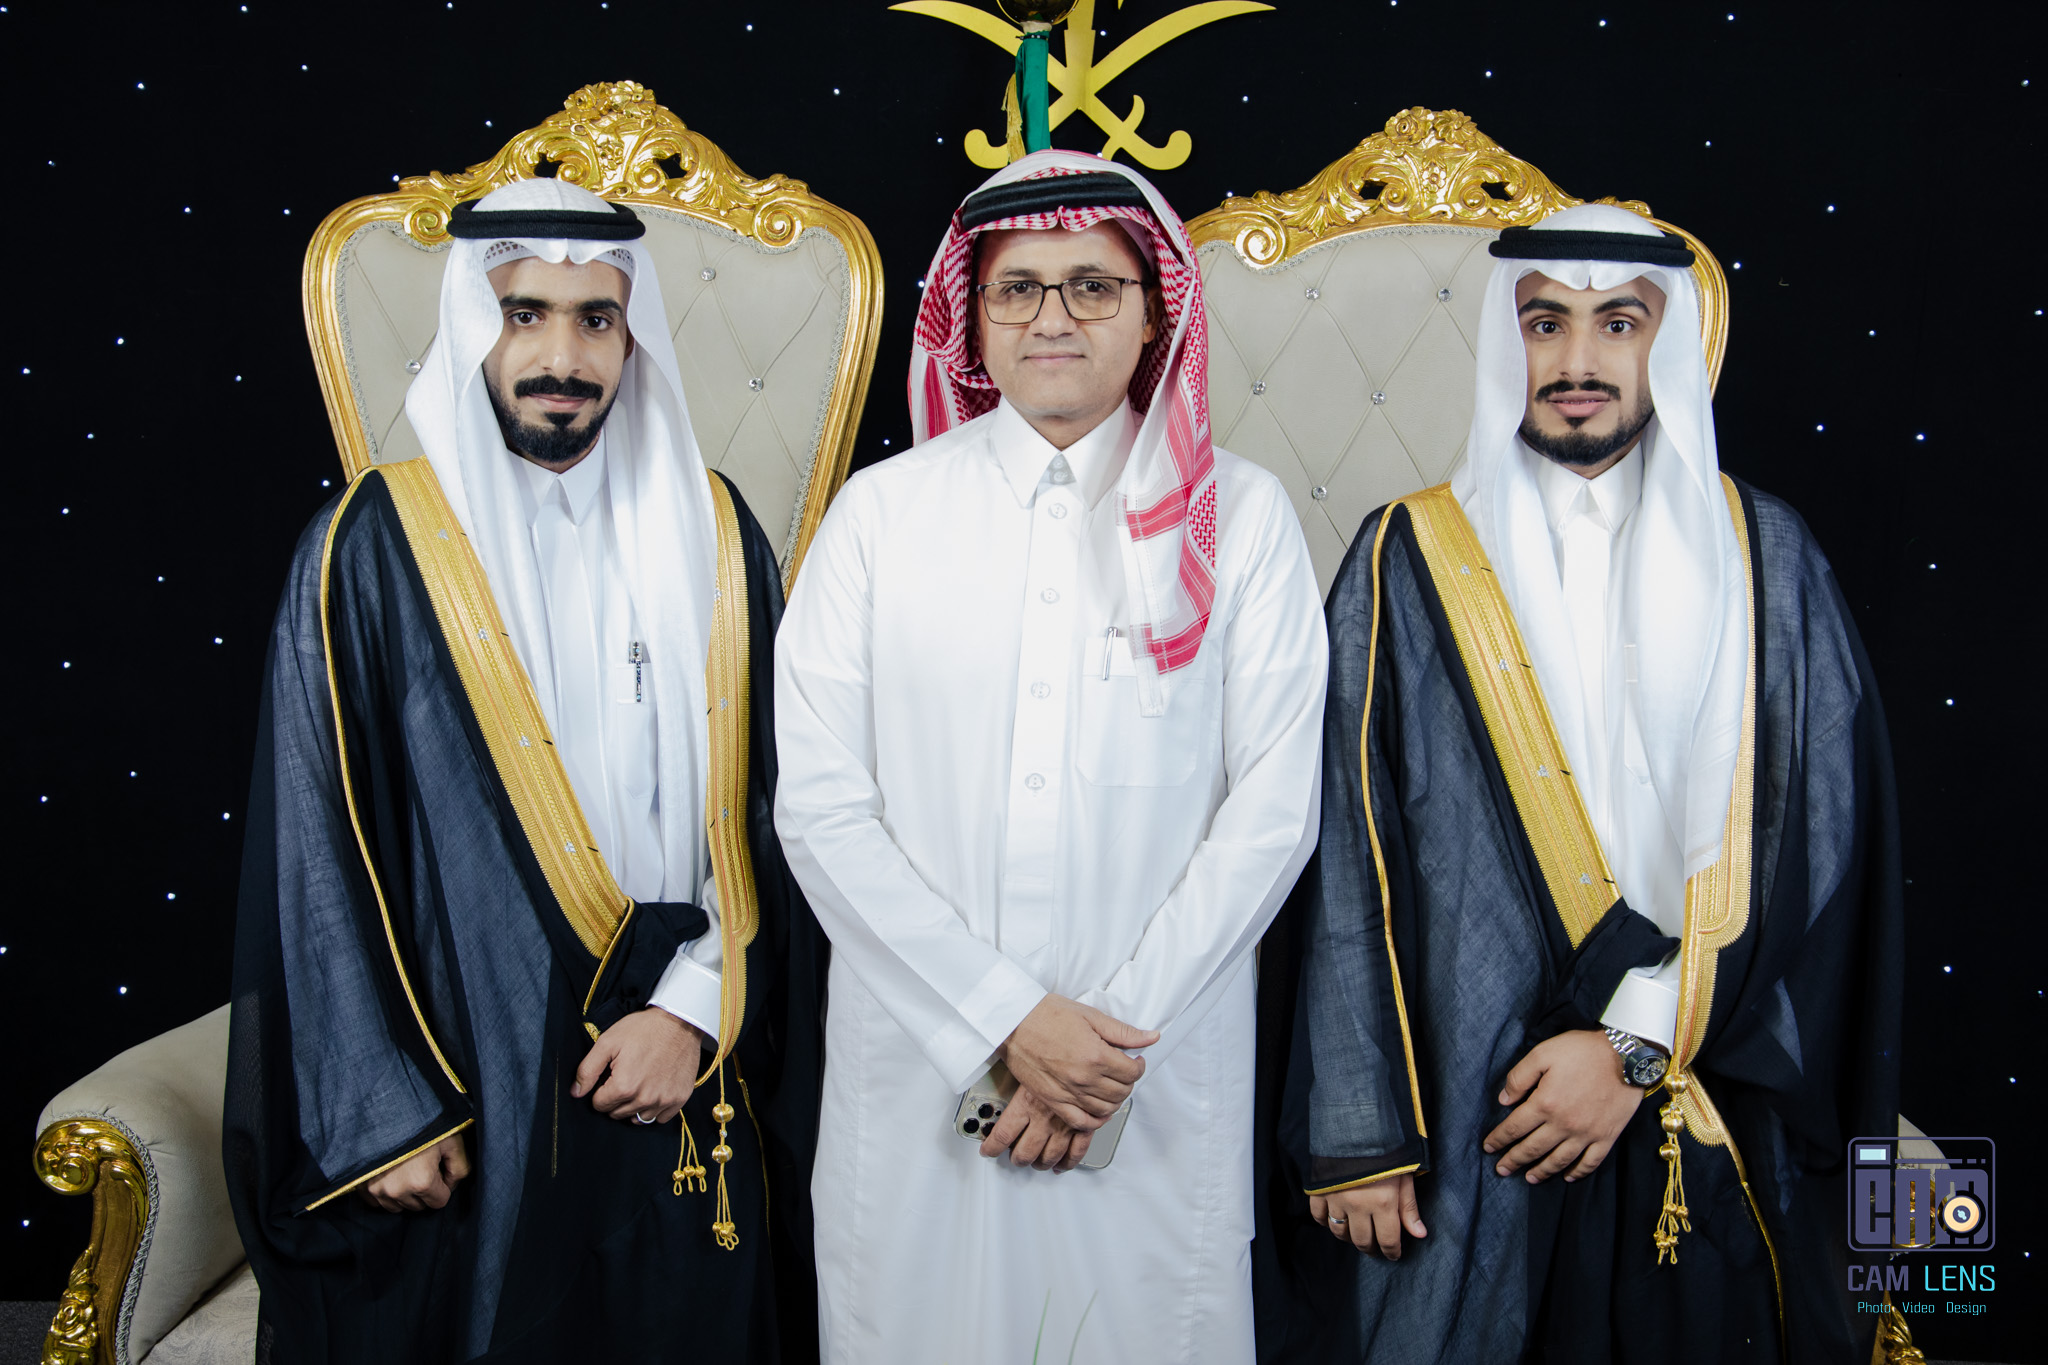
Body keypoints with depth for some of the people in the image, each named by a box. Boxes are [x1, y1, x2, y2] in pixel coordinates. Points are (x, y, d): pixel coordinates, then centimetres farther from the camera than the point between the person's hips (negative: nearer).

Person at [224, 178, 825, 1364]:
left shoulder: (711, 535, 3)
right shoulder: (375, 546, -5)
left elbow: (773, 806, 3)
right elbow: (320, 845, -5)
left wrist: (694, 1006, -8)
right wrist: (381, 1110, -8)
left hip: (676, 1090, 3)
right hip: (453, 1102, -2)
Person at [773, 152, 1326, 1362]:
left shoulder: (1239, 517, 1)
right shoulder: (881, 509, 2)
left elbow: (1271, 810, -3)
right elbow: (820, 805, -3)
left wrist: (1116, 1040, -9)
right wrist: (1007, 1019, -10)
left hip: (1159, 1082, 0)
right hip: (917, 1070, 1)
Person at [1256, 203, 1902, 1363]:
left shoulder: (1763, 558, 4)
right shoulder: (1411, 563, 0)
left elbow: (1816, 840, -2)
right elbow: (1347, 860, -4)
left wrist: (1640, 1042, -11)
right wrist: (1354, 1132, -9)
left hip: (1708, 1127, 1)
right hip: (1458, 1126, -1)